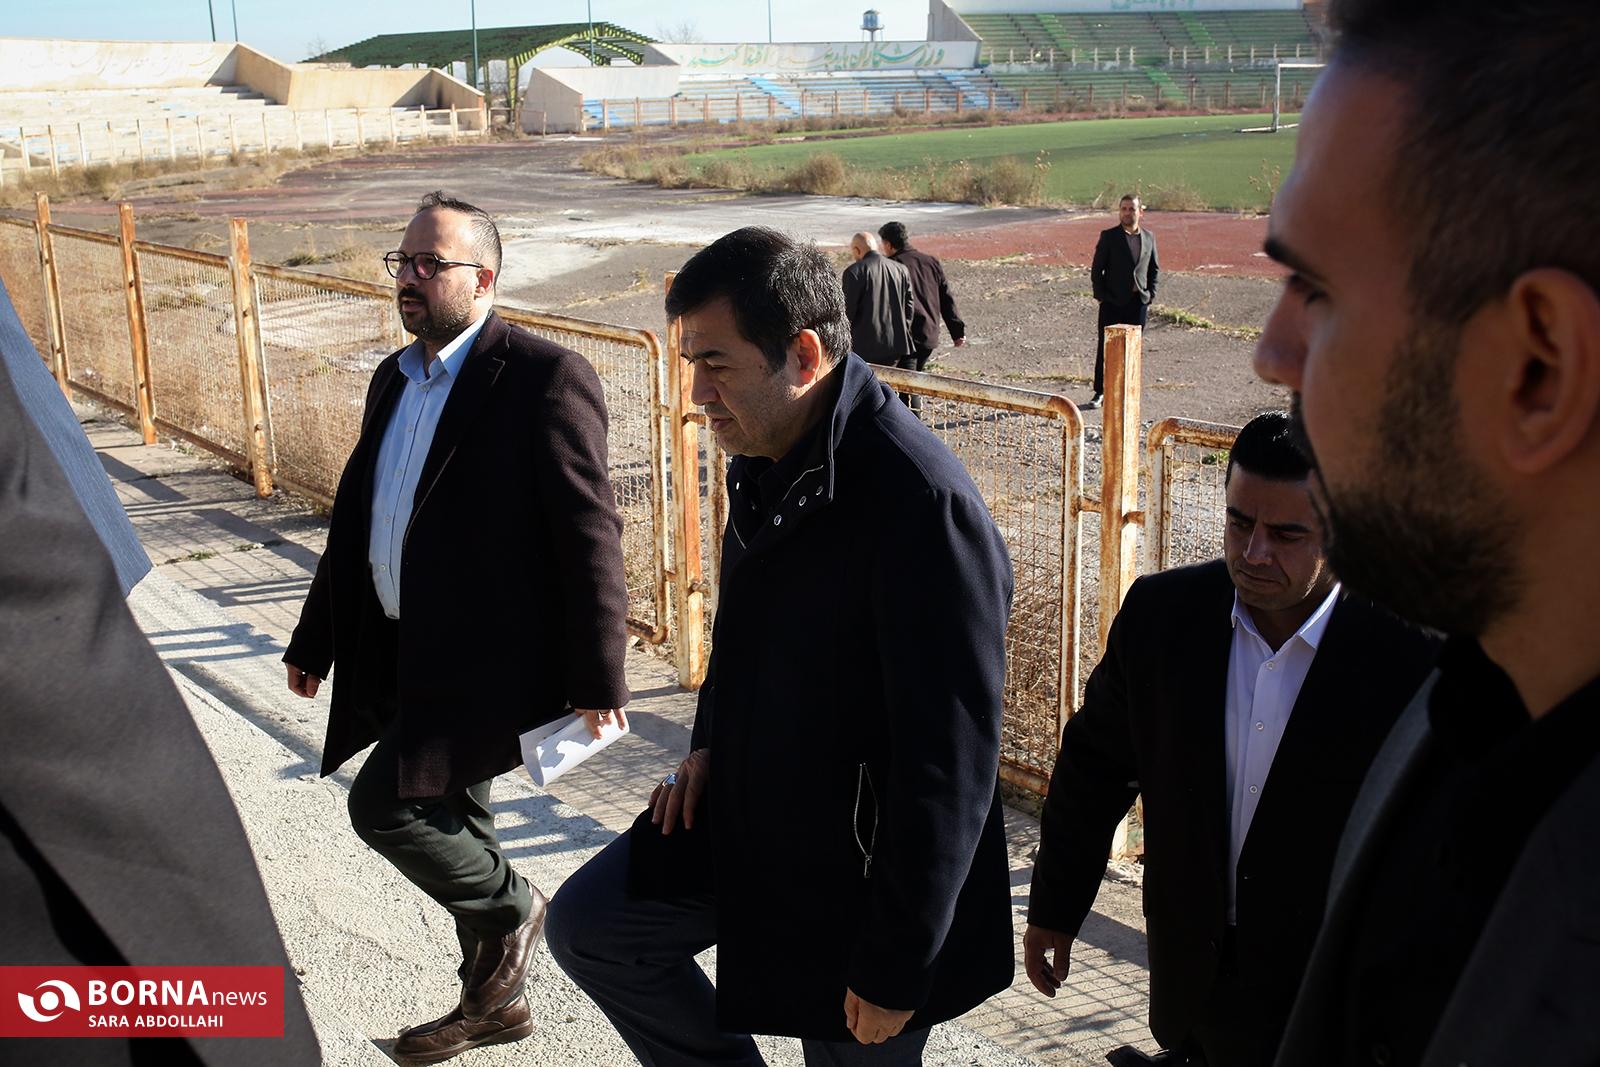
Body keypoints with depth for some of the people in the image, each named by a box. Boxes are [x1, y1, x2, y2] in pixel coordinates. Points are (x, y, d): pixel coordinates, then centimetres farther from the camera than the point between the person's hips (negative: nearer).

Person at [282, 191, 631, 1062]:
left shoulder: (544, 377, -15)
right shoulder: (394, 379, 10)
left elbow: (589, 534, -17)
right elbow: (355, 515, 17)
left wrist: (596, 677, -17)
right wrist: (315, 640, 21)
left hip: (486, 660, -8)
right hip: (406, 657, 8)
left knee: (383, 804, -9)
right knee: (451, 826, 17)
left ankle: (509, 910, 18)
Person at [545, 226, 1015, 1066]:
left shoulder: (923, 505, -30)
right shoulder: (767, 456, -2)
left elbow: (950, 762, -27)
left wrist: (897, 966, -22)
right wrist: (711, 742, 7)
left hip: (857, 874, -8)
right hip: (744, 810, 8)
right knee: (586, 925, 11)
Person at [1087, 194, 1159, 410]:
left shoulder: (1149, 237, 10)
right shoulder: (1108, 237, -1)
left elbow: (1154, 269, 16)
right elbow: (1096, 269, -1)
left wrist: (1150, 294, 4)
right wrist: (1100, 295, -9)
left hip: (1139, 302, 3)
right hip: (1112, 303, -3)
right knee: (1105, 348, -1)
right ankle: (1100, 392, 5)